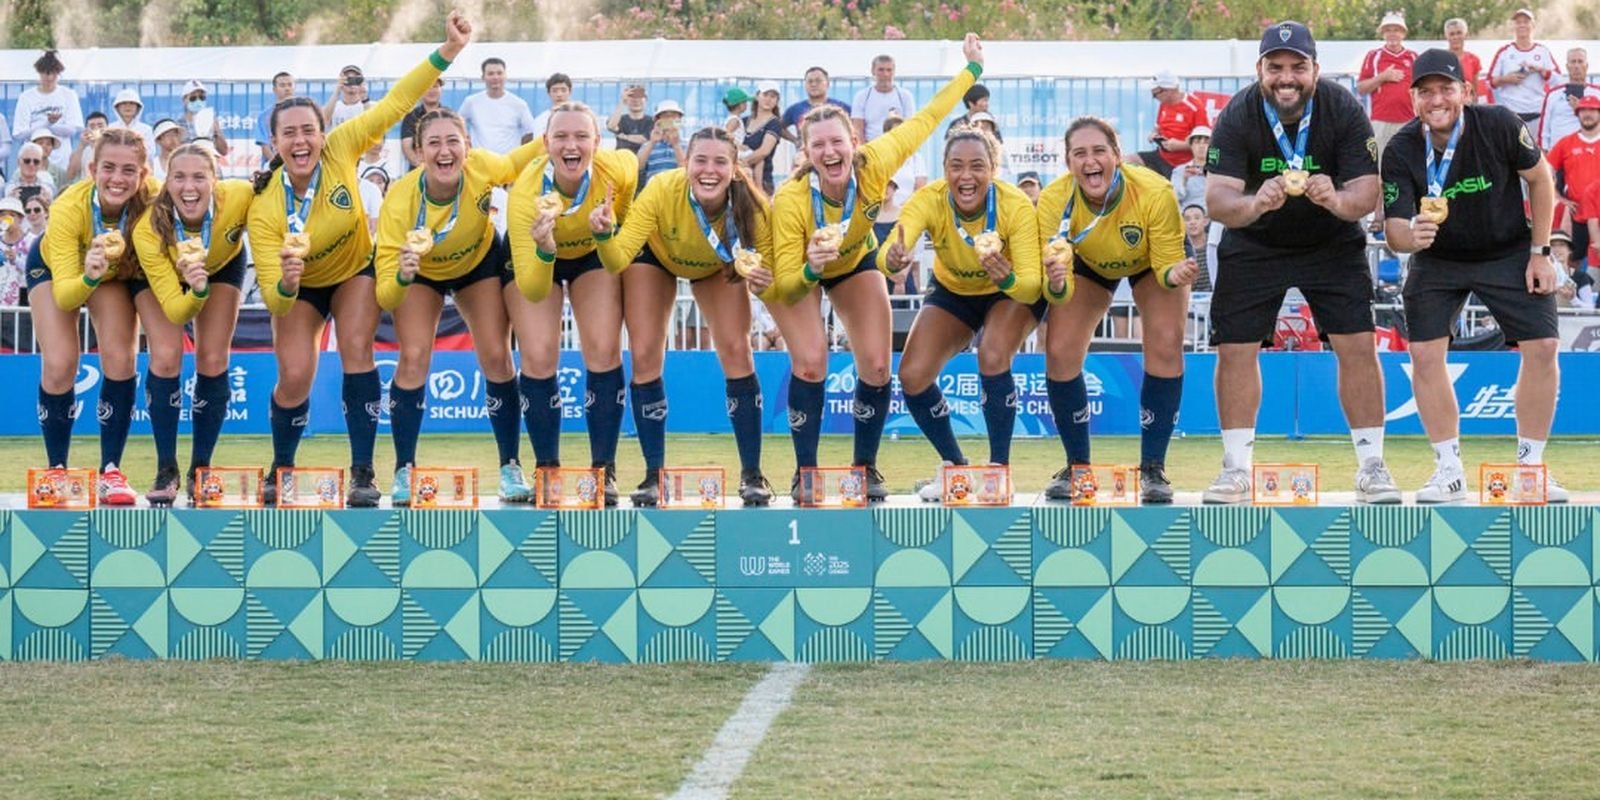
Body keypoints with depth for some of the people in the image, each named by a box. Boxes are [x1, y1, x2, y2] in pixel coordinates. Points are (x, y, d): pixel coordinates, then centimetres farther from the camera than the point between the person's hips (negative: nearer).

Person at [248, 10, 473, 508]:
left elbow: (394, 104, -26)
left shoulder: (340, 151, -29)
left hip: (355, 271, 1)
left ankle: (362, 475, -13)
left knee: (357, 351, -19)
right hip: (300, 288, -1)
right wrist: (285, 284, -55)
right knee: (294, 377, -12)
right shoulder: (265, 210, -33)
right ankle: (281, 471, 17)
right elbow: (272, 298, -32)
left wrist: (447, 51, -34)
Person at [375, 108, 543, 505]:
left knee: (497, 358, -5)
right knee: (413, 359, -16)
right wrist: (402, 277, -57)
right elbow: (384, 297, -37)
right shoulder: (400, 201, -38)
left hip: (480, 262, 2)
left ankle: (510, 467, 8)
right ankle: (403, 471, -3)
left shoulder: (482, 167, -34)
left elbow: (513, 164, -6)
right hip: (420, 271, -2)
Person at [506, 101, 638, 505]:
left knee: (603, 352, -10)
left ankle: (604, 471, -1)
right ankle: (547, 470, 6)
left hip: (593, 254, 2)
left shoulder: (618, 169, -34)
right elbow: (532, 292, -40)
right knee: (539, 360, -10)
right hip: (534, 255, -1)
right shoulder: (525, 193, -40)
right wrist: (543, 251, -58)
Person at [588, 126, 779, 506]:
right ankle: (654, 476, 3)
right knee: (645, 357, -9)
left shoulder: (752, 206, -36)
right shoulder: (662, 191, -39)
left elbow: (771, 283, -26)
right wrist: (604, 236, -61)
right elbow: (618, 261, -40)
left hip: (717, 266, 0)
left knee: (736, 353, -12)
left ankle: (752, 475, -1)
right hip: (656, 256, 0)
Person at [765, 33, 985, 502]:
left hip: (855, 261, 3)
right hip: (796, 271, -3)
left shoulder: (873, 165, -35)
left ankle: (866, 469, 12)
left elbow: (925, 119, -19)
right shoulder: (791, 202, -40)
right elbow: (785, 288, -34)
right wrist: (810, 269, -55)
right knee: (810, 364, -21)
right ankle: (805, 476, -4)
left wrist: (972, 70, -14)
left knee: (876, 365, -8)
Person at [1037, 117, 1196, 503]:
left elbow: (1166, 266, -28)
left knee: (1166, 345, -20)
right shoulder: (1054, 200, -35)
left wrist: (1175, 274, -50)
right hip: (1089, 266, 2)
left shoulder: (1154, 192, -40)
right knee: (1059, 353, -11)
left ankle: (1152, 468, -7)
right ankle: (1077, 467, 9)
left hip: (1152, 260, -1)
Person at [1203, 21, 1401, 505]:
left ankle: (1371, 467, 0)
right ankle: (1236, 470, 9)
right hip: (1253, 245, 0)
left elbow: (1368, 193, -25)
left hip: (1332, 243, 0)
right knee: (1234, 350, -3)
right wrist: (1254, 204, -53)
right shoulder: (1236, 117, -22)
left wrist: (1337, 200, -48)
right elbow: (1216, 200, -30)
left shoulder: (1344, 111, -21)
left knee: (1358, 346, -9)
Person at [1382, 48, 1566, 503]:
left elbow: (1539, 179, -7)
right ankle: (1449, 470, -1)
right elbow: (1393, 229, -24)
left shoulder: (1499, 125, -22)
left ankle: (1531, 465, 3)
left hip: (1509, 254, 0)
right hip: (1438, 261, 0)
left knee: (1542, 346, -11)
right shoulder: (1401, 152, -21)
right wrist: (1410, 236, -49)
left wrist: (1540, 252, -8)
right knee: (1425, 352, -13)